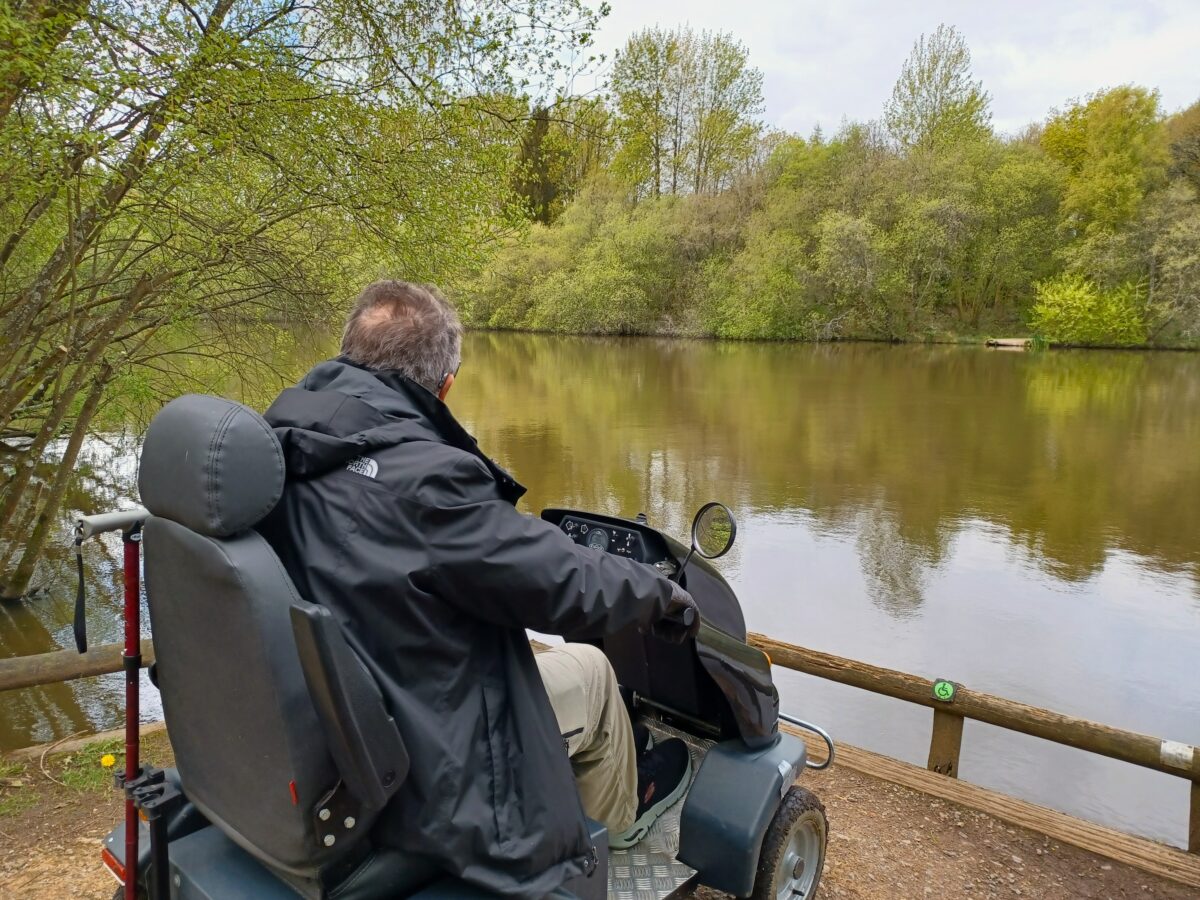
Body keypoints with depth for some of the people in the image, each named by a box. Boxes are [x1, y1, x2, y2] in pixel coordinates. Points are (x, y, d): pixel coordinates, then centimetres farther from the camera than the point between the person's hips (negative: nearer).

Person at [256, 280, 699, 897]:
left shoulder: (280, 448, -6)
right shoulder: (423, 478, -30)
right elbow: (572, 587, -21)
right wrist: (663, 593, -1)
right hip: (413, 782, -7)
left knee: (514, 639, 24)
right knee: (589, 668, 13)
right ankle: (619, 814, 39)